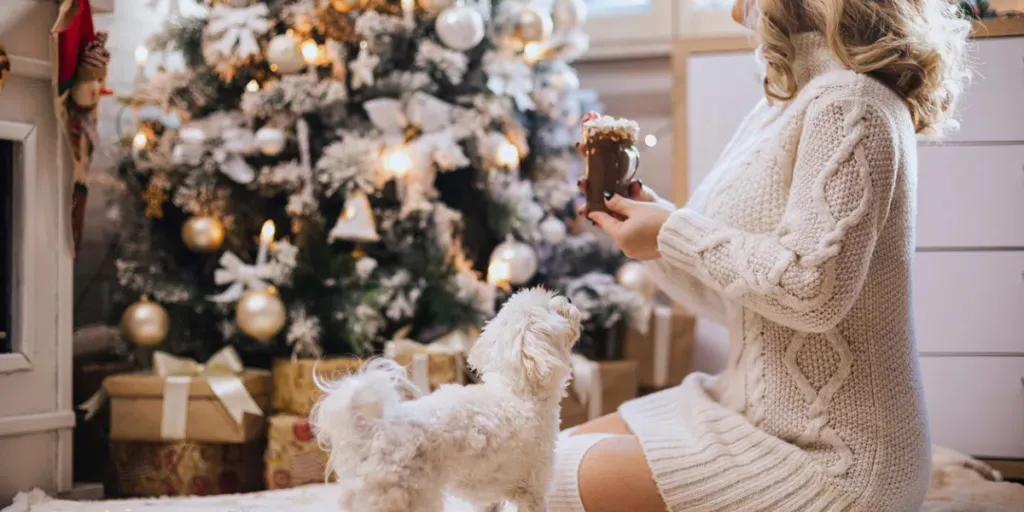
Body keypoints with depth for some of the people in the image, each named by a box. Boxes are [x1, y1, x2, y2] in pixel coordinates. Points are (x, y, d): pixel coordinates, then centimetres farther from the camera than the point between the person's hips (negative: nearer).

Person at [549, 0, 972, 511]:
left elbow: (813, 288, -26)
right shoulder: (779, 112, 12)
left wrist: (676, 234, -16)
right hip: (757, 412, 9)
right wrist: (650, 214, 3)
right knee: (567, 450, 11)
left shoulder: (848, 103, -16)